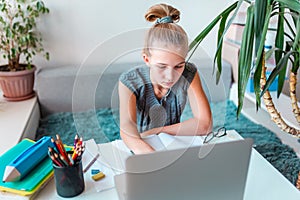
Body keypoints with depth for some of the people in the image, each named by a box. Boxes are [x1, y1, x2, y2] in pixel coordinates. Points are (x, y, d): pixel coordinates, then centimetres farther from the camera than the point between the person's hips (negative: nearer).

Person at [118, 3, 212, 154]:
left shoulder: (189, 74, -14)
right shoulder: (130, 81, -18)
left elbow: (204, 124, -20)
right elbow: (126, 127, -32)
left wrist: (157, 130, -20)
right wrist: (146, 152, -51)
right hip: (139, 151, -1)